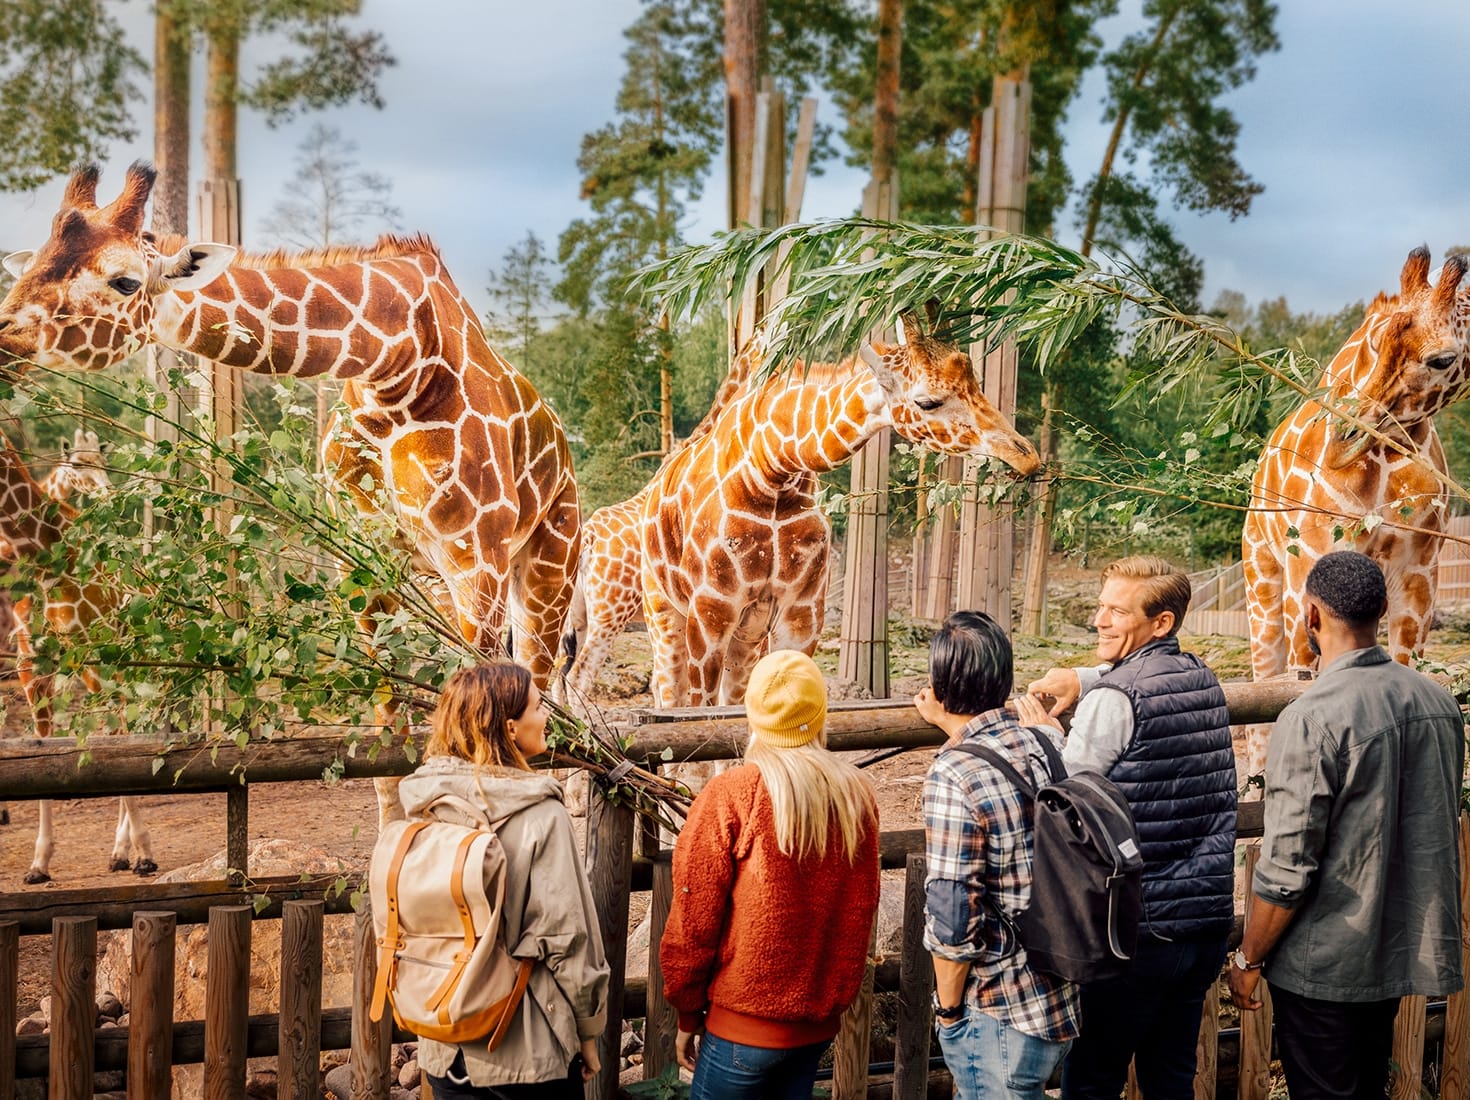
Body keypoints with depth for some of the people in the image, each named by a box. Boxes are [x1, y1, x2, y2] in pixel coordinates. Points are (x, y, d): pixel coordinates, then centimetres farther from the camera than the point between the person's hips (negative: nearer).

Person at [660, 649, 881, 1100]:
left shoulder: (731, 795, -14)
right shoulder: (857, 795, -2)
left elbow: (694, 916, -10)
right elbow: (862, 907, 9)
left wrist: (688, 1014, 1)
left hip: (746, 1021, -5)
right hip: (820, 1021, 5)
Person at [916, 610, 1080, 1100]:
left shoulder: (952, 776, -22)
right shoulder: (1044, 745, 0)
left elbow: (953, 921, -23)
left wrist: (948, 1009, -6)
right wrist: (947, 722, 26)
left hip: (1000, 1018, -8)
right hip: (1064, 999, 8)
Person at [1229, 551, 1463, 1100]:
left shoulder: (1312, 718, -23)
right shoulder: (1438, 701, 0)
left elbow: (1287, 869, -21)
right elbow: (1439, 825, 13)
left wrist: (1248, 959, -8)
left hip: (1325, 965, -7)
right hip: (1404, 951, 7)